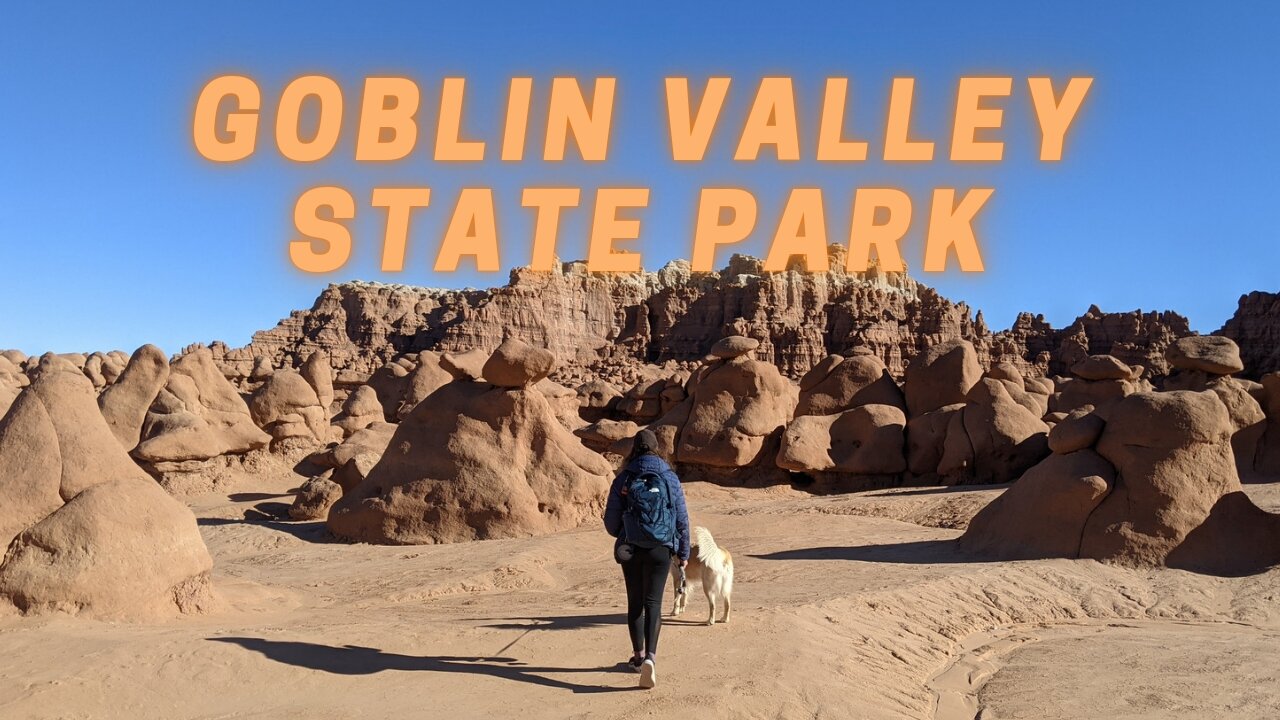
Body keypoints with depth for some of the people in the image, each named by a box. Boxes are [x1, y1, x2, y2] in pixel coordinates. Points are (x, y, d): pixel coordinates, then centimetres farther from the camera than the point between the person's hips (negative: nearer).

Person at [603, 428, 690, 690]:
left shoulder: (624, 479, -2)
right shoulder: (669, 478, -1)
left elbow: (611, 521, 1)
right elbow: (682, 518, 1)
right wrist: (683, 552, 10)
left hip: (630, 550, 0)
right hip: (661, 550, 0)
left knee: (635, 603, 14)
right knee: (653, 602, -1)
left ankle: (638, 656, 24)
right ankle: (650, 656, -21)